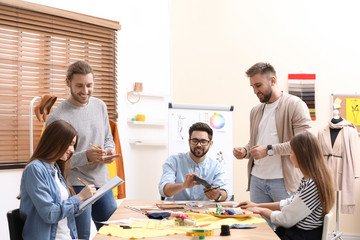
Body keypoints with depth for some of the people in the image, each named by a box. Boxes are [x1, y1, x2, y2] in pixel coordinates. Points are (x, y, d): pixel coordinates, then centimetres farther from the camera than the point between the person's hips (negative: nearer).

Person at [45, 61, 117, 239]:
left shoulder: (100, 106, 7)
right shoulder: (57, 117, -13)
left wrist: (109, 151, -4)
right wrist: (85, 156, -24)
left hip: (102, 183, 6)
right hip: (76, 186, -6)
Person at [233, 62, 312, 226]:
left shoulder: (295, 105, -5)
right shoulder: (255, 111, 17)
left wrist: (269, 150, -18)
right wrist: (245, 151, 4)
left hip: (284, 181, -6)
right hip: (257, 180, 6)